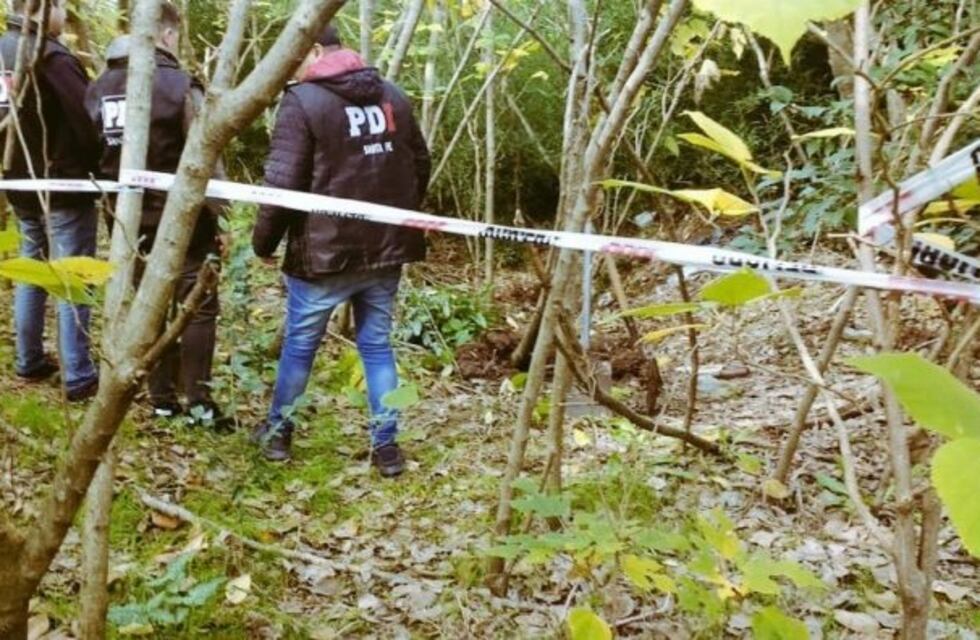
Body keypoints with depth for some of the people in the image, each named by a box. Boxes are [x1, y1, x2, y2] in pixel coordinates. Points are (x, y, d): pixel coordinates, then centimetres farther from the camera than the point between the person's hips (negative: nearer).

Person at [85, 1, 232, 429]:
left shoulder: (100, 87, 5)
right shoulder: (179, 84, -13)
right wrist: (217, 211, -6)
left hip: (129, 217, 6)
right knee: (198, 305, 4)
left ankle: (162, 398, 19)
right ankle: (198, 401, 2)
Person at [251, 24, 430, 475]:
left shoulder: (303, 101, -10)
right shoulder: (393, 97, 9)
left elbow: (282, 181, -15)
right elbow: (421, 167, 16)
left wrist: (263, 240, -2)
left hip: (324, 251, -5)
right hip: (385, 249, 5)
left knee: (299, 345, 13)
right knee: (377, 345, 14)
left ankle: (278, 431, 31)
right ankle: (386, 446, 12)